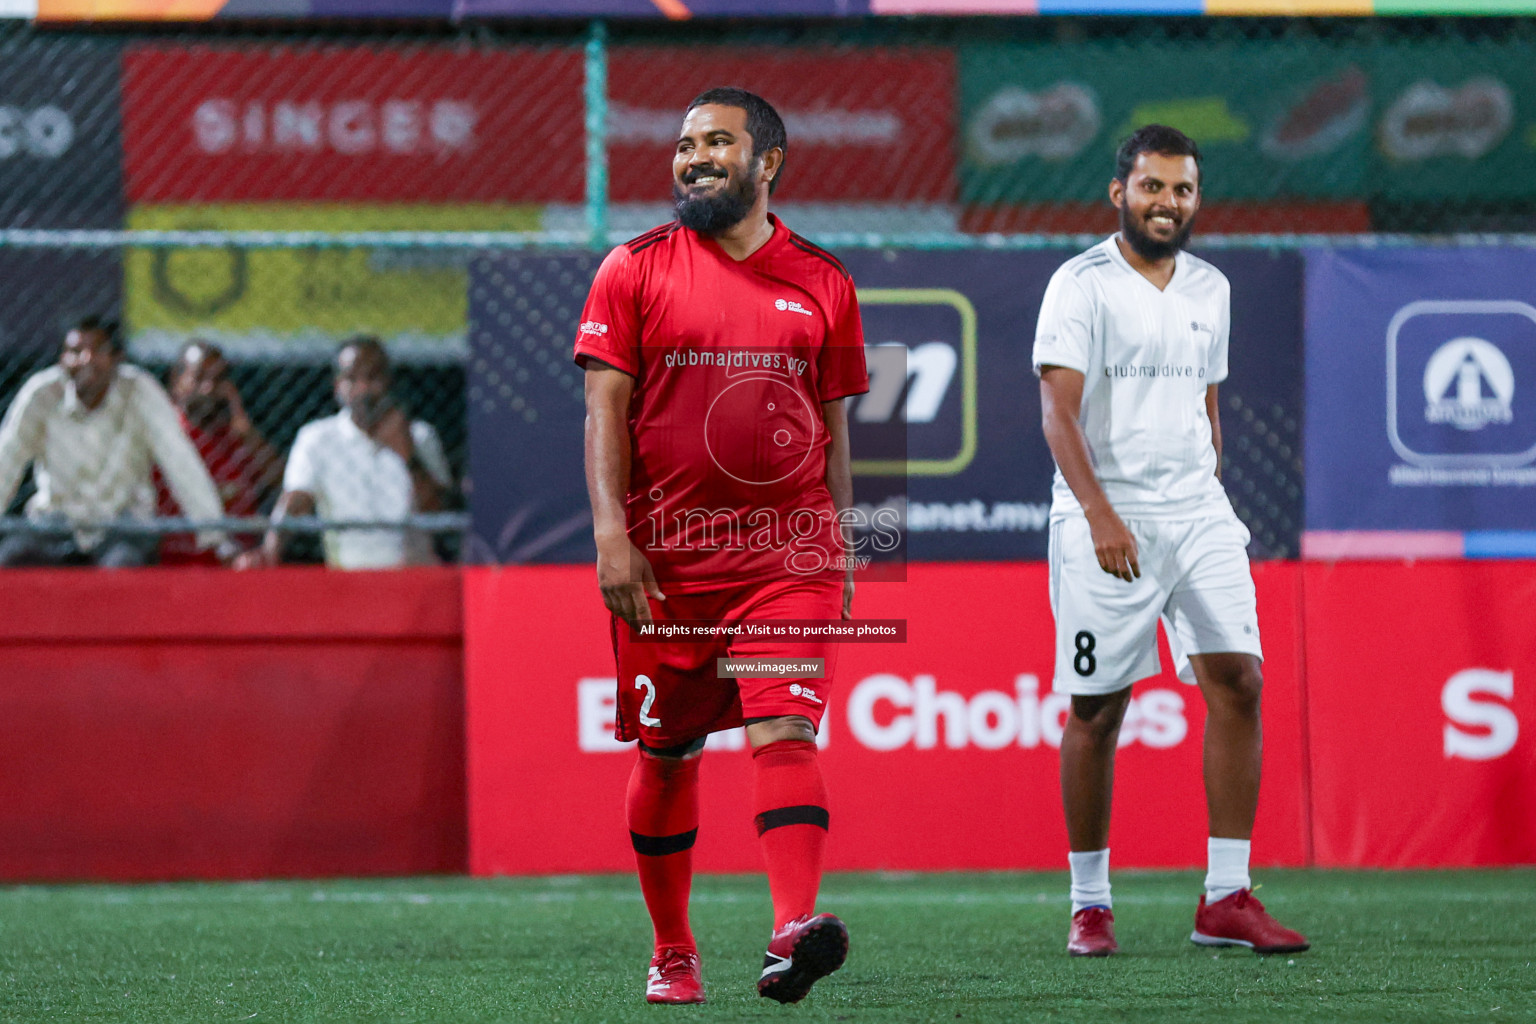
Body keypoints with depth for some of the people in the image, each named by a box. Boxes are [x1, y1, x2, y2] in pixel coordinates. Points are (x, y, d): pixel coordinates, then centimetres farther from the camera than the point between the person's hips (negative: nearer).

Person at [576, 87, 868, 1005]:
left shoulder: (821, 282, 9)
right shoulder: (635, 271, 4)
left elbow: (835, 427, 14)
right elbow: (606, 408, -1)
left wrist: (841, 550, 10)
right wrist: (611, 532, -12)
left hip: (789, 547, 0)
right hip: (666, 552, 0)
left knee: (785, 730, -17)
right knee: (668, 753, 8)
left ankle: (794, 931, -31)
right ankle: (673, 953, 22)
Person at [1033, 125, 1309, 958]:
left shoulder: (1209, 288, 13)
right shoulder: (1081, 284, -6)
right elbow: (1058, 410, -14)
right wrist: (1100, 512, -24)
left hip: (1197, 516, 5)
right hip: (1104, 522, -5)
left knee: (1237, 681, -8)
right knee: (1096, 710, -1)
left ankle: (1226, 898, -5)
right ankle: (1090, 905, 11)